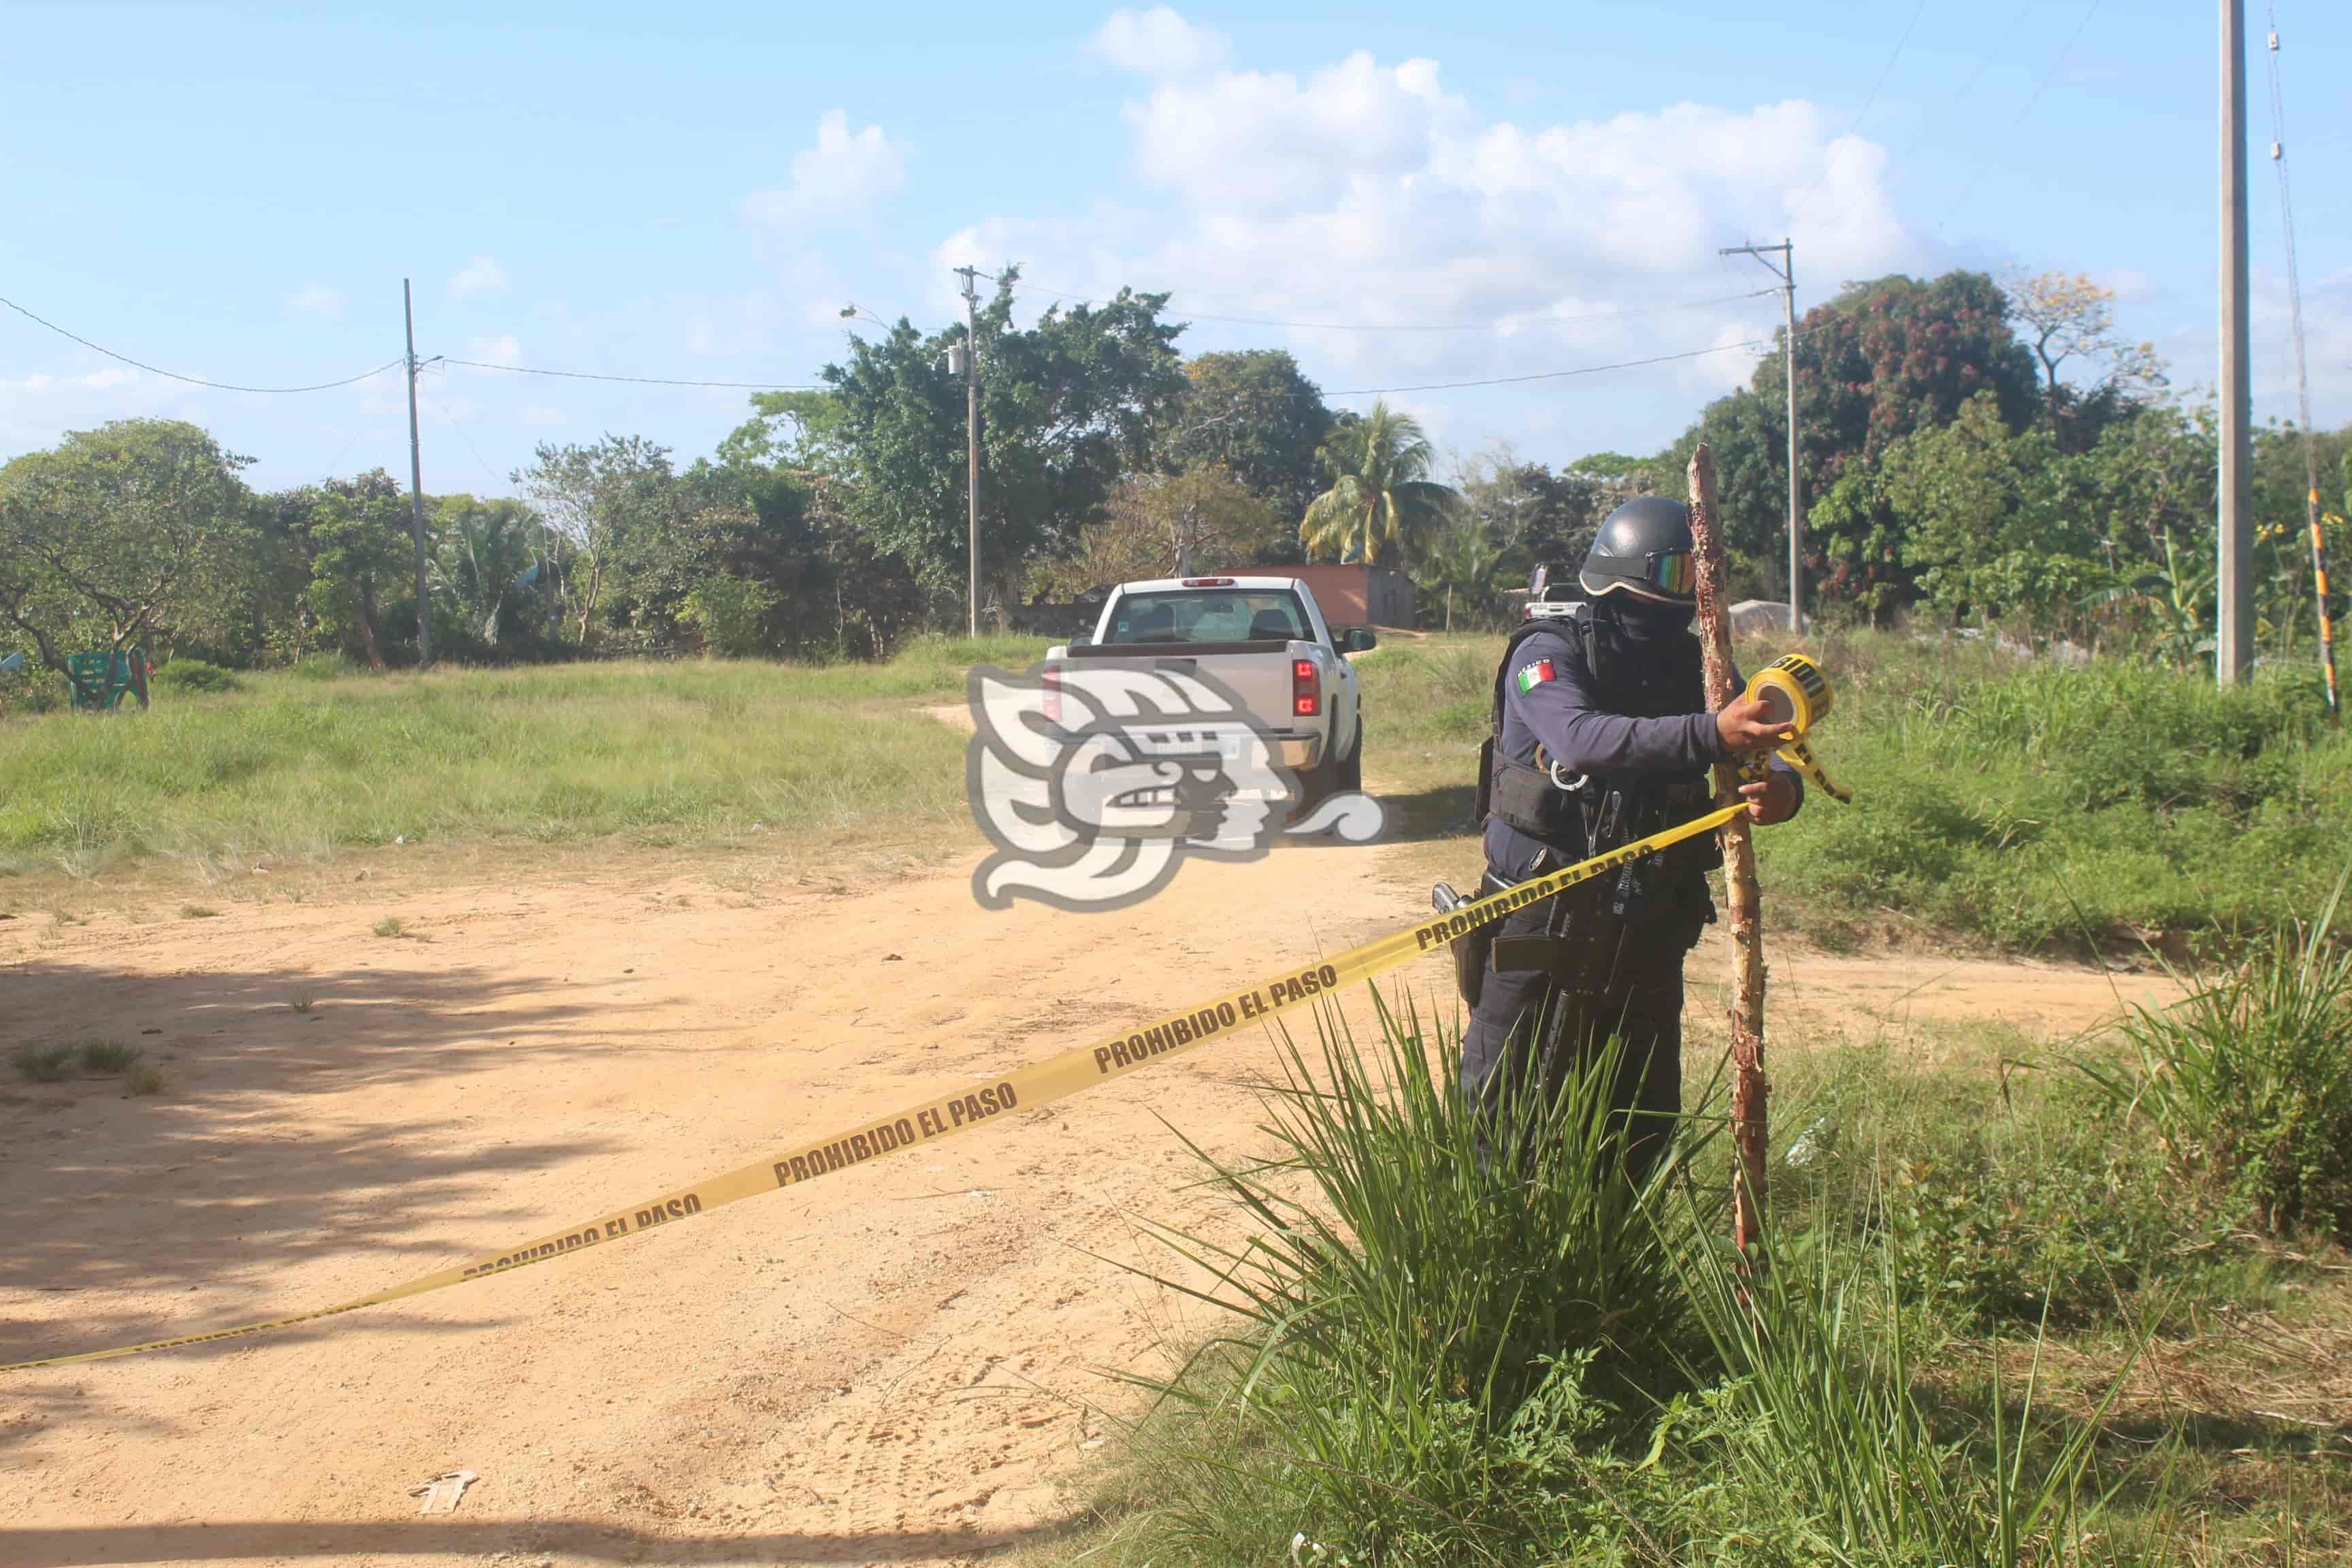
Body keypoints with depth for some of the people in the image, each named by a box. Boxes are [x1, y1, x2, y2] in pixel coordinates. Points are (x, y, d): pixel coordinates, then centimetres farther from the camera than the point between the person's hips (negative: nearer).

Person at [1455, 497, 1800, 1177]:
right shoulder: (1549, 652, -10)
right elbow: (1580, 738, -30)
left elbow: (1756, 761, 3)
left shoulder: (1694, 663, 7)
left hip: (1647, 935, 5)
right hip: (1542, 930, -5)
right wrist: (1712, 733, -43)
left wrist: (1780, 789, -23)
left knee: (1643, 1126, 12)